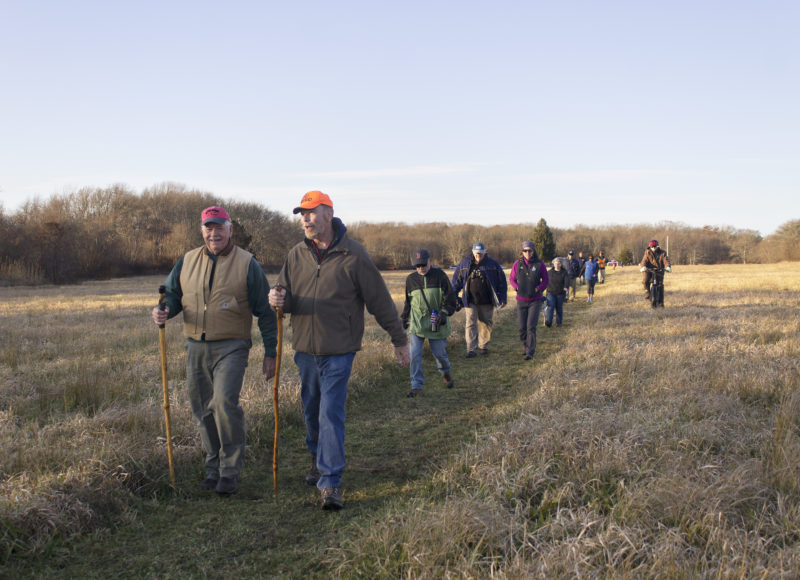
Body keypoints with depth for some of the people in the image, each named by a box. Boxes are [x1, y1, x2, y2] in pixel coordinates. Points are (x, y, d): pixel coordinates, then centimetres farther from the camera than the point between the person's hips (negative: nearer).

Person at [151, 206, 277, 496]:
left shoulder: (247, 263, 0)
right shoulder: (187, 262, 11)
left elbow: (264, 311, 1)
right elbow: (172, 294, 17)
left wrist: (270, 353, -2)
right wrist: (162, 311, -9)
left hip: (231, 347, -5)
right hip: (196, 348, 5)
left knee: (225, 402, -20)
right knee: (203, 410, 8)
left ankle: (230, 470, -8)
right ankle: (214, 468, 23)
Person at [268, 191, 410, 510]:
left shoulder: (353, 254, -7)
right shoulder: (297, 255, 5)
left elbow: (380, 300, -2)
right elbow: (286, 295, 12)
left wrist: (399, 340, 2)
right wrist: (278, 300, -14)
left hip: (338, 352, -4)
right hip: (305, 349, 5)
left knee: (331, 414, -8)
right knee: (312, 410, 16)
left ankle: (331, 482, -5)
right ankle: (317, 460, 38)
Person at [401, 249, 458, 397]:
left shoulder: (439, 275, -3)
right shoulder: (411, 279, 6)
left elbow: (450, 296, -3)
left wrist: (445, 312, -16)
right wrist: (404, 318, 19)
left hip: (435, 322, -2)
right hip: (416, 322, 2)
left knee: (439, 352, 8)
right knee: (414, 354, -8)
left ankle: (445, 373, 40)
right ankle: (416, 386, -2)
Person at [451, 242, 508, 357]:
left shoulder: (492, 264, -2)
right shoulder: (464, 263, 2)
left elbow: (502, 282, 3)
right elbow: (457, 280, 12)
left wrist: (503, 298, -1)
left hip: (486, 301, 0)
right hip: (470, 301, 0)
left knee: (485, 324, 10)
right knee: (470, 323, -7)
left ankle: (483, 346, 25)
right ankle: (471, 349, -6)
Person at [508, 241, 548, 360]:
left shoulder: (540, 264, -6)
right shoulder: (517, 264, -1)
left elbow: (546, 280, 3)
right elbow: (512, 278, 11)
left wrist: (538, 289, -11)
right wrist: (517, 288, -5)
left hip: (535, 300, -2)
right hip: (521, 300, 2)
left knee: (531, 326, -11)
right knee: (522, 327, 3)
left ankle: (530, 352, -6)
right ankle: (525, 345, 31)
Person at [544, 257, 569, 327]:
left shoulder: (564, 273, -2)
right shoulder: (550, 272, 4)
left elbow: (567, 280, -18)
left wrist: (566, 287, -37)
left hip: (561, 293, 0)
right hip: (551, 293, 0)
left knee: (559, 308, 7)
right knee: (550, 306, -15)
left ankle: (558, 322, 20)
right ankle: (548, 322, -26)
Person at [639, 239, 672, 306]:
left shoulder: (662, 253, -2)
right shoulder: (648, 252, -1)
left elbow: (666, 260, -16)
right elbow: (644, 260, -14)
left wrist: (668, 267, -37)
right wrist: (643, 267, -36)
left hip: (659, 271, 0)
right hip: (649, 270, 0)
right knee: (645, 281, -27)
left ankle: (660, 302, 7)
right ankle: (647, 293, -1)